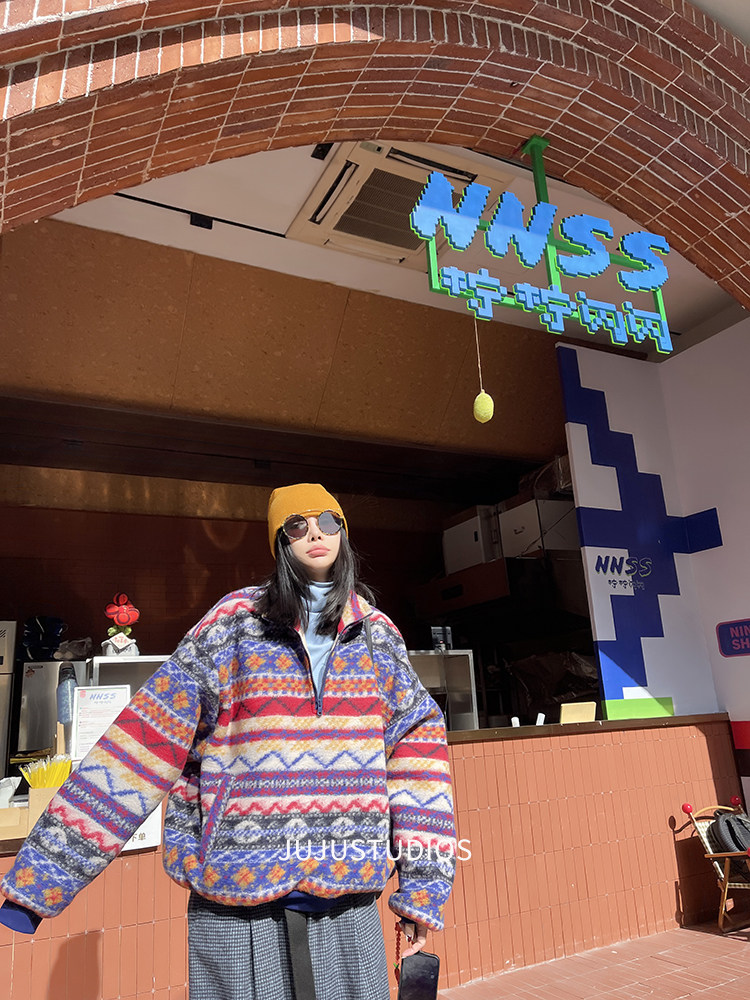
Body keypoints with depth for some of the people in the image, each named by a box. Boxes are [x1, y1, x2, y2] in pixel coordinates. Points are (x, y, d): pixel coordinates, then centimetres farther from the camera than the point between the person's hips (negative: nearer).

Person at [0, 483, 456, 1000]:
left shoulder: (377, 633, 6)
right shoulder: (236, 620, -3)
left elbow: (418, 747, 4)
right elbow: (148, 737, -6)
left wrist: (424, 883, -1)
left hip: (347, 899, 2)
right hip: (237, 902, -2)